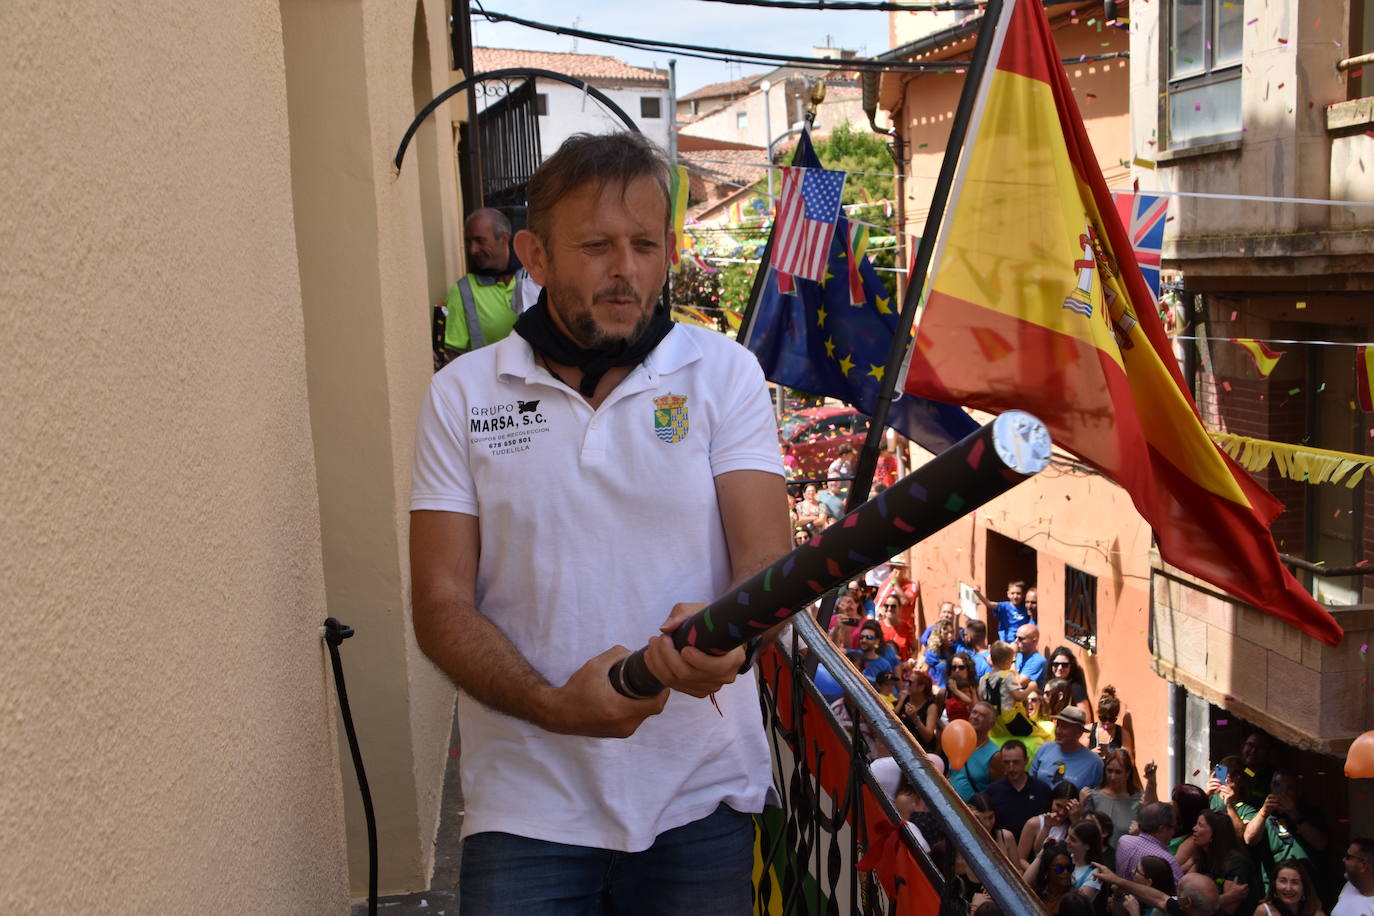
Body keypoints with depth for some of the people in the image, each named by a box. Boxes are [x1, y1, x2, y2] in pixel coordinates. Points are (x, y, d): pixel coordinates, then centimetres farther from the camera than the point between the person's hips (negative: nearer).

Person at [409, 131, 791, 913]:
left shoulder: (723, 371, -1)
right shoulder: (463, 394, -1)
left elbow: (769, 561, -8)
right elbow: (441, 604, -3)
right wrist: (551, 704, -20)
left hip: (702, 796, 1)